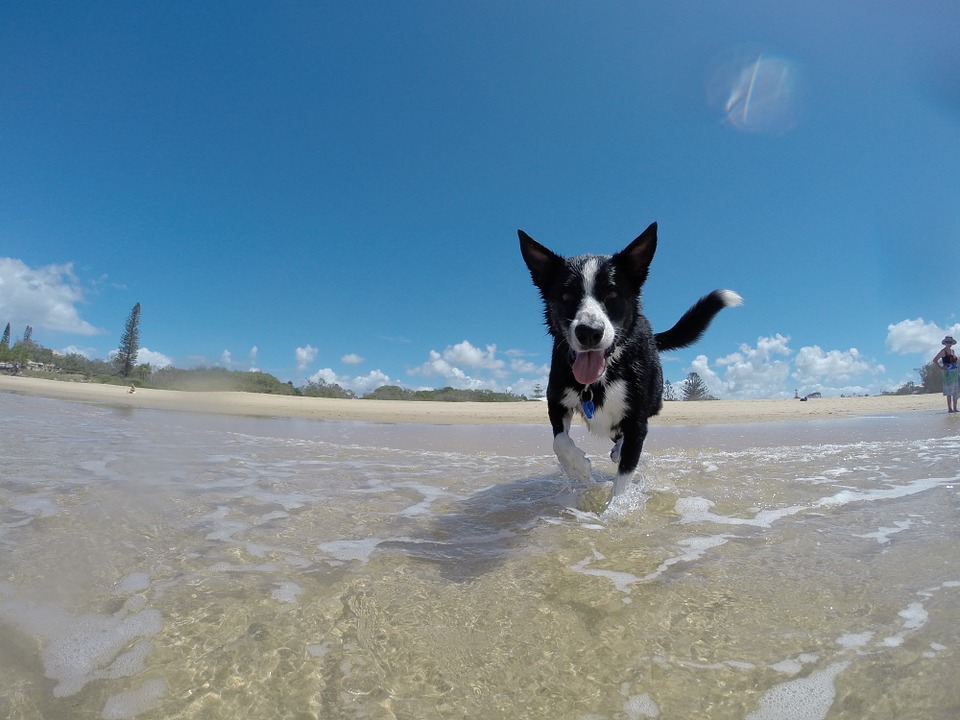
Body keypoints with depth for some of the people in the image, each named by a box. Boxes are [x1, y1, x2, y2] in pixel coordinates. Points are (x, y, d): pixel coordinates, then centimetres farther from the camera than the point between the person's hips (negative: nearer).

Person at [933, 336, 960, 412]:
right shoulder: (943, 351, -5)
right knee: (949, 392, -8)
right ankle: (949, 408, -6)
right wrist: (941, 367, -14)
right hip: (948, 373, -7)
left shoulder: (952, 351, 15)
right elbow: (934, 360, -12)